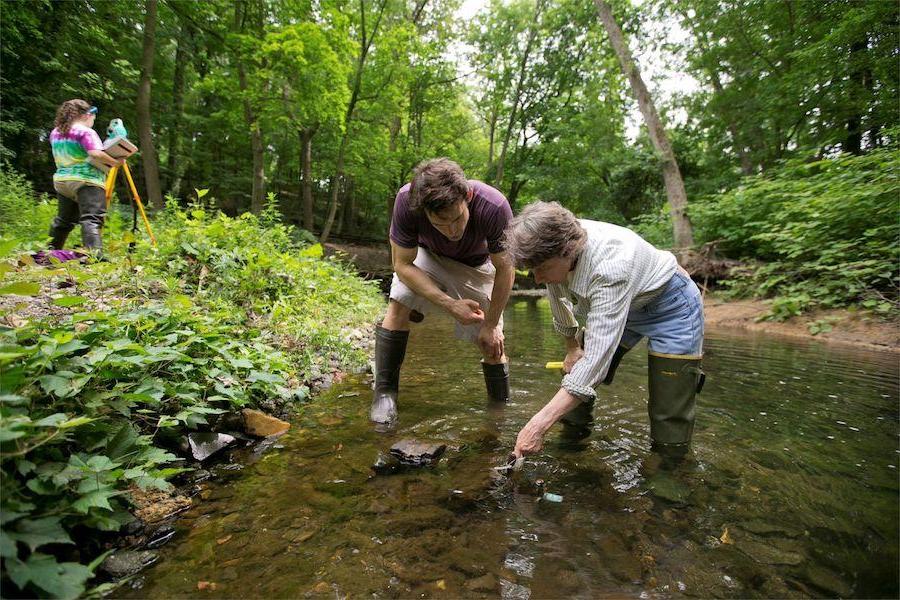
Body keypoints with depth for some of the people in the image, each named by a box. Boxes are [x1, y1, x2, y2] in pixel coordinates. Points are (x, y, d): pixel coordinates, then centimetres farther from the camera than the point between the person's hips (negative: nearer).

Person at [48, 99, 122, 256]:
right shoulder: (85, 132, -7)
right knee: (92, 219, -19)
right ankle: (94, 254, -34)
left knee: (63, 220, 18)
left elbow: (62, 157, 27)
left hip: (61, 180, 8)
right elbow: (96, 154, -21)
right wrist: (115, 162, -12)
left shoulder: (55, 132, 18)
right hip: (86, 180, -8)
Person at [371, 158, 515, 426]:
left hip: (475, 266, 0)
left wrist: (490, 325, -14)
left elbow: (505, 269, -22)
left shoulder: (494, 207, -37)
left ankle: (502, 405, 21)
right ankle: (384, 393, -11)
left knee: (491, 343, -4)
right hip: (426, 257, 1)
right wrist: (450, 305, -34)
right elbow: (402, 264, -24)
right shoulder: (407, 200, -35)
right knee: (399, 304, -25)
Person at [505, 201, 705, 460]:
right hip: (617, 304, 6)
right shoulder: (554, 243, -22)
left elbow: (596, 358, -44)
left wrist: (538, 425, -44)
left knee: (670, 444, -7)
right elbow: (558, 296, -1)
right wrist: (572, 347, 8)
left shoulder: (611, 267, -42)